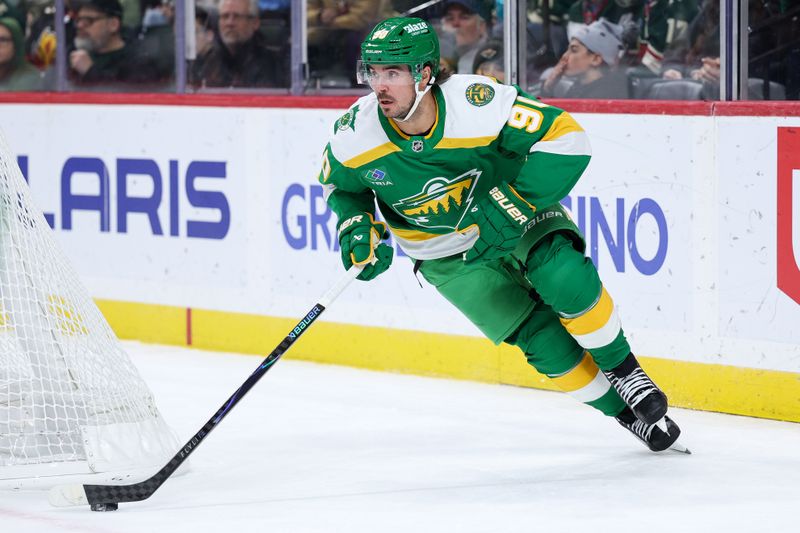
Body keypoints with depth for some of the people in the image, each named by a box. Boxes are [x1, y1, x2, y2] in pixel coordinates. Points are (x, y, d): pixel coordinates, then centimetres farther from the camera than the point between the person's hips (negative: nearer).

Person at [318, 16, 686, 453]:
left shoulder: (478, 103, -31)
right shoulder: (354, 135, -20)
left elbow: (566, 138, -26)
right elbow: (339, 184, 4)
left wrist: (517, 197, -32)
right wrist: (357, 227, -14)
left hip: (516, 218, -1)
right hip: (451, 258, 2)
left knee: (564, 278, -31)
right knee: (542, 340, -13)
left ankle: (621, 368, -6)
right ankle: (622, 412, 6)